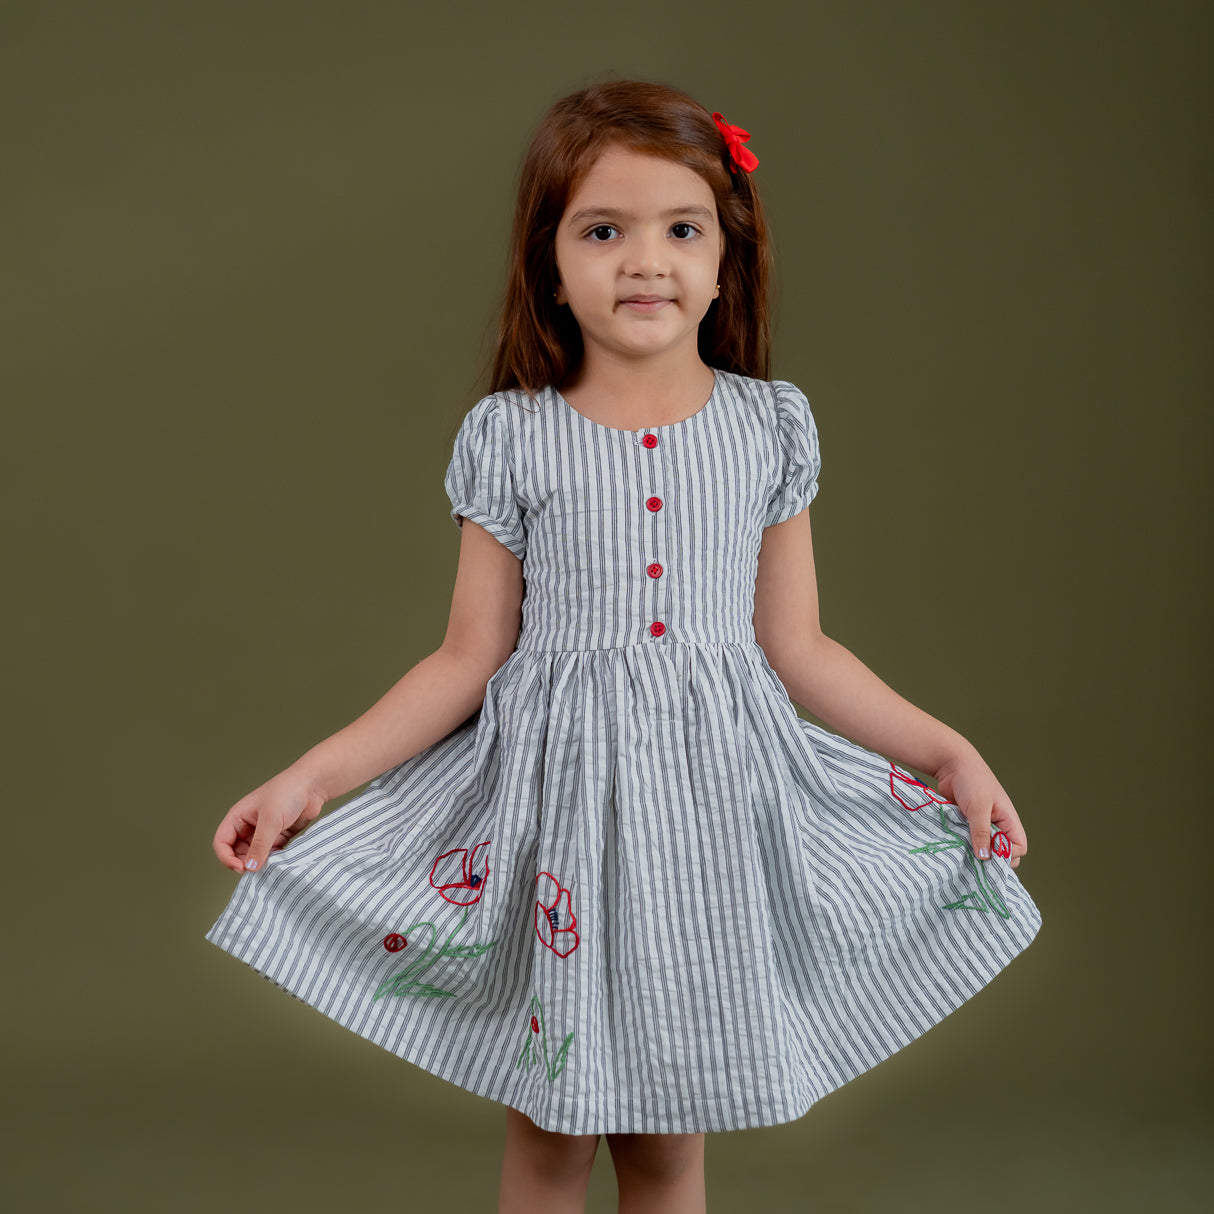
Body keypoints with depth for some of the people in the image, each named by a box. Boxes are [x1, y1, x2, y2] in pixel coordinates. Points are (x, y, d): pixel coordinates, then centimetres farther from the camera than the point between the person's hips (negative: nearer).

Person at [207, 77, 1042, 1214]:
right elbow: (469, 660, 0)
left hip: (715, 798, 1)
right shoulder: (510, 437, -3)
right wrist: (311, 775, -7)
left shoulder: (770, 426, 1)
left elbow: (796, 648, 6)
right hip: (555, 794, -1)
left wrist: (947, 750, 0)